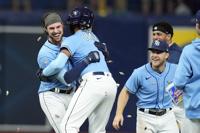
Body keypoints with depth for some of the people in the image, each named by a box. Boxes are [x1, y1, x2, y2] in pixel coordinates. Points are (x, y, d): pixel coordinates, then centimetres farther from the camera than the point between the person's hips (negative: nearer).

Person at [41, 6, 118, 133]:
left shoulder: (72, 40, 4)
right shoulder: (93, 37, 24)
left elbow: (58, 64, -11)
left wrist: (44, 73, 7)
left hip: (92, 82, -7)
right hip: (111, 84, 7)